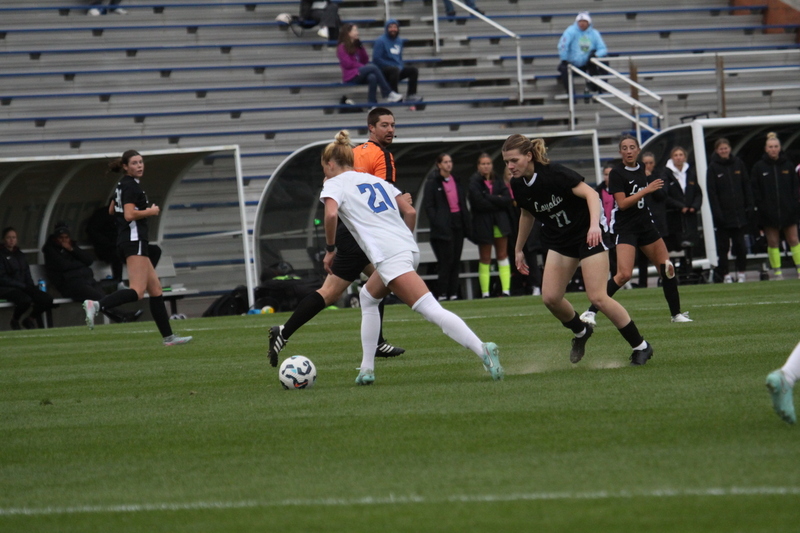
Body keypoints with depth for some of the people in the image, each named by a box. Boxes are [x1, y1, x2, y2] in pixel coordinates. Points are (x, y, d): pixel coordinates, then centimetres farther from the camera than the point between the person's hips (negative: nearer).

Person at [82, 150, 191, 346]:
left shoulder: (123, 185, 18)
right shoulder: (131, 185, -11)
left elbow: (111, 209, 30)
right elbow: (130, 215, -21)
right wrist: (150, 211, -7)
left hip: (126, 240, 10)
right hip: (134, 240, -10)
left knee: (155, 289, 10)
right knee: (137, 291, -21)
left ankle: (168, 337, 11)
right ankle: (96, 305, -35)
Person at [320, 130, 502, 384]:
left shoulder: (334, 184, 7)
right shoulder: (376, 180, 27)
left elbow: (331, 214, -14)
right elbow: (410, 211, 20)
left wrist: (330, 249, -1)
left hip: (388, 255, -9)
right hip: (409, 248, 9)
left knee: (431, 310, -17)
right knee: (368, 297, 27)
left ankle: (483, 351, -33)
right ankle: (367, 369, 23)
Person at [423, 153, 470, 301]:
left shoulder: (456, 181, 15)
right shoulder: (433, 182, -3)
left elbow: (463, 202, 17)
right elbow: (428, 205, -7)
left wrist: (466, 221, 8)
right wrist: (436, 222, -15)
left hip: (458, 222, 6)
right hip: (443, 226, -6)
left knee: (456, 260, 5)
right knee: (446, 260, -9)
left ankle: (453, 292, 8)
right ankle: (442, 293, -5)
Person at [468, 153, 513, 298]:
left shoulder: (498, 180, 8)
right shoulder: (474, 181, -5)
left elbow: (508, 199, -2)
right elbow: (478, 202, -17)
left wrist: (489, 198, -13)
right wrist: (498, 201, -11)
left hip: (500, 222, 3)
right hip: (483, 223, -3)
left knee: (502, 255, 3)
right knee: (485, 259, 1)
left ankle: (506, 290, 3)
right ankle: (485, 293, 4)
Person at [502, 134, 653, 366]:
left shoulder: (554, 174, -24)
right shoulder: (518, 185, -3)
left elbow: (590, 193, -26)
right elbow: (527, 214, 16)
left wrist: (594, 224, -41)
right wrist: (518, 249, 23)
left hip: (588, 233, -7)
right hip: (559, 240, 7)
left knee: (597, 297, -14)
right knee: (550, 297, -4)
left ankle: (641, 346, 0)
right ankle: (581, 332, 26)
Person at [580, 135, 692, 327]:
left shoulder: (640, 169, 9)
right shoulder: (617, 173, -12)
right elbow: (622, 203, -19)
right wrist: (647, 190, -22)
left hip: (645, 224, 7)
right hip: (625, 228, -7)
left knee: (667, 268, 5)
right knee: (624, 274, -21)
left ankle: (676, 314, 18)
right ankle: (590, 312, -17)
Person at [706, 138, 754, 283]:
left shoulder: (738, 164, 8)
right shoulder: (713, 167, 0)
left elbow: (747, 187, 10)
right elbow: (711, 192, -5)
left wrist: (749, 206, 2)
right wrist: (716, 212, -12)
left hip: (739, 212, 2)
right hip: (723, 214, -2)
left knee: (740, 244, 2)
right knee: (723, 245, 1)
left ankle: (741, 273, 8)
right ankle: (725, 274, 5)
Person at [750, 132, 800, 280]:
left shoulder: (788, 165, 8)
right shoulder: (759, 167, 2)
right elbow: (755, 190, 0)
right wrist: (760, 206, -9)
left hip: (788, 211, 1)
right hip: (769, 212, -1)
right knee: (773, 242, 1)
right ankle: (777, 272, 5)